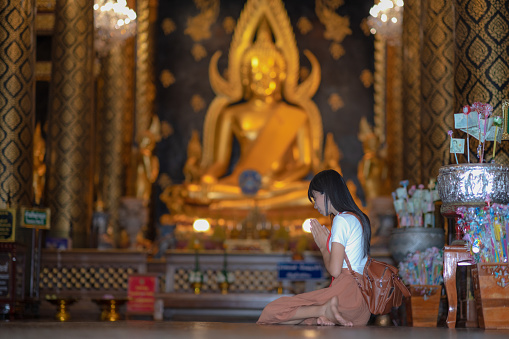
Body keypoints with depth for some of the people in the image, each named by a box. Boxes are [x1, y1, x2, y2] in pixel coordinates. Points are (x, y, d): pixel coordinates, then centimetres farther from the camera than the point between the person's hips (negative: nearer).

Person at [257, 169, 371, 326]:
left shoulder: (341, 220, -7)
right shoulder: (358, 219, 22)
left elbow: (335, 270, -11)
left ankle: (325, 309, -22)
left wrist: (323, 246, 4)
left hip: (346, 291, -10)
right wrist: (327, 242, 21)